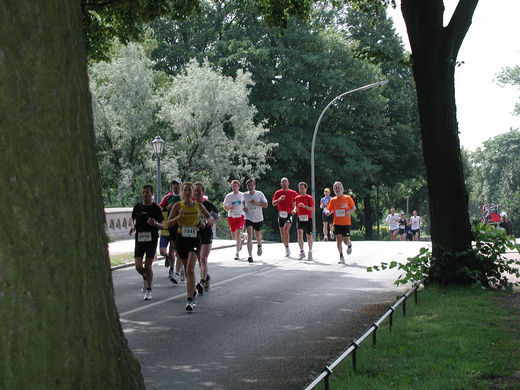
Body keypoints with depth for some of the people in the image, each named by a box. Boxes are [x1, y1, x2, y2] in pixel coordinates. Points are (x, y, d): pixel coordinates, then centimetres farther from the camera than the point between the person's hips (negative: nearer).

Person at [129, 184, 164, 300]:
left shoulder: (156, 208, -3)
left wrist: (155, 223, -23)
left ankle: (149, 290, 10)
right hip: (139, 239, 3)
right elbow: (132, 218, 24)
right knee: (138, 266, -5)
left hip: (152, 239, -3)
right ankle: (145, 278, 29)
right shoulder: (137, 207, 6)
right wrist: (132, 226, 2)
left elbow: (163, 226, -2)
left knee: (148, 266, -5)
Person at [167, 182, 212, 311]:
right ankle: (193, 292, 37)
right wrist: (178, 217, -18)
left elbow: (209, 217, 20)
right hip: (181, 238, 1)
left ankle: (189, 300, -21)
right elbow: (168, 224, -2)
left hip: (194, 239, -1)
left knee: (190, 269, -17)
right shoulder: (178, 206, 0)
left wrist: (209, 221, -3)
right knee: (187, 269, 13)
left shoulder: (198, 205, 4)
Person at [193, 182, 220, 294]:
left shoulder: (209, 205, -6)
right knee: (199, 260, 13)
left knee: (203, 259, -15)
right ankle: (206, 277, 37)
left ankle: (202, 283, -20)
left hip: (206, 235, -4)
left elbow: (218, 217, 8)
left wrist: (212, 222, -13)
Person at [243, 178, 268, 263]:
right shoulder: (245, 195, -1)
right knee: (249, 235, -17)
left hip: (258, 218, 0)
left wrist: (257, 203, -26)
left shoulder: (259, 194, -7)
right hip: (249, 218, 0)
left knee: (257, 235, 17)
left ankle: (259, 246, 53)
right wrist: (244, 207, 0)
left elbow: (266, 205, -12)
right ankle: (250, 255, -22)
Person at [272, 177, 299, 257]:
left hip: (289, 214, -3)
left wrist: (295, 205, -3)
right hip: (281, 214, 3)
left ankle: (287, 247, -13)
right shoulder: (278, 193, 4)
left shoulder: (293, 193, 1)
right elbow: (273, 204, -2)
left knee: (286, 230, -23)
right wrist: (279, 199, -19)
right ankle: (287, 250, 21)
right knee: (282, 232, 7)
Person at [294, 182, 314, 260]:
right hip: (299, 218, 2)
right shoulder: (297, 198, 8)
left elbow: (313, 209, -10)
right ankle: (302, 251, -20)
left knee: (309, 236, 7)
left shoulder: (309, 198, -4)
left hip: (308, 219, -2)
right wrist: (294, 210, -1)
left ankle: (310, 252, 27)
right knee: (300, 233, -21)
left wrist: (305, 206, -24)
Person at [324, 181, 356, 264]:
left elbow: (354, 208, 3)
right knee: (338, 240, -4)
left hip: (346, 223, -2)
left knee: (346, 241, -3)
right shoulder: (333, 200, 4)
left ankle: (349, 245, 35)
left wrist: (349, 212, -16)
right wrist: (327, 212, -17)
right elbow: (328, 210, 7)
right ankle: (341, 257, 5)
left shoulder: (347, 198, -2)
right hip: (337, 223, 2)